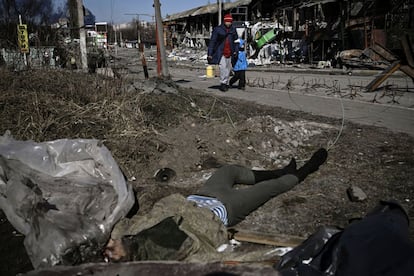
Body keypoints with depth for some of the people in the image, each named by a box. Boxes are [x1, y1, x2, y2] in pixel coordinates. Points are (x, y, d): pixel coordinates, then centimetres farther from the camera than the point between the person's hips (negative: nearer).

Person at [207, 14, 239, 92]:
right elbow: (212, 41, -3)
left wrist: (235, 50, 4)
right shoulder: (218, 29, -3)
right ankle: (223, 83, -17)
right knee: (223, 66, -20)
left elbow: (236, 41, 19)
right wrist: (210, 53, -8)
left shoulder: (233, 30, 10)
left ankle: (226, 84, 21)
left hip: (229, 54, 5)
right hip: (220, 53, -5)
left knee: (228, 69, 9)